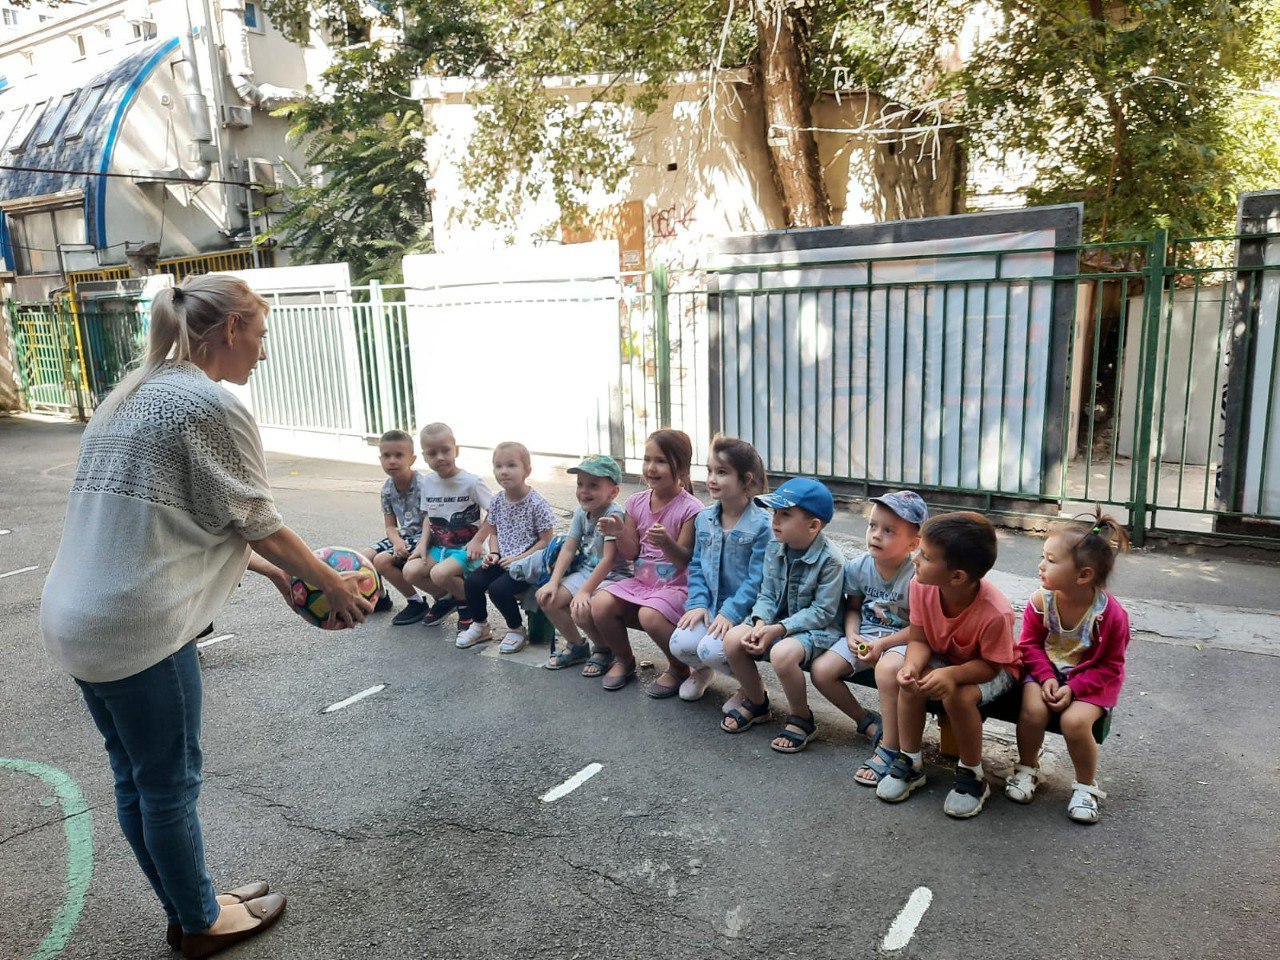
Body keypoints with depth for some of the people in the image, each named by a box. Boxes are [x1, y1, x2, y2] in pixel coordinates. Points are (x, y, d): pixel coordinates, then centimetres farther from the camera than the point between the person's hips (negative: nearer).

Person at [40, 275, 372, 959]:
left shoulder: (133, 394, 14)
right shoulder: (213, 406, -15)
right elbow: (258, 523, -9)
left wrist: (265, 568, 20)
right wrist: (333, 585, 5)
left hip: (72, 616, 9)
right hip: (138, 626, -9)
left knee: (134, 776, 20)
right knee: (170, 781, 9)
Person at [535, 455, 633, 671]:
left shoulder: (614, 515, -22)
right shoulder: (581, 512, 3)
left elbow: (608, 559, -26)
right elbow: (568, 549, 3)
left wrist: (585, 591, -27)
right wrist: (553, 582, -8)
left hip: (613, 577, -8)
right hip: (586, 571, 8)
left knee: (581, 610, -30)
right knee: (546, 597, -5)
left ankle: (603, 649, 3)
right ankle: (577, 646, 16)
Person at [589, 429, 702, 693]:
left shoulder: (690, 508, -13)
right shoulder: (636, 503, 3)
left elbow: (685, 561, -15)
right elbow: (632, 553, 6)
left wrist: (666, 542, -34)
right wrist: (619, 533, -14)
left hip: (677, 585, -5)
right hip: (641, 581, 6)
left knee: (650, 614, -33)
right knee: (600, 603, -18)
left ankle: (679, 668, -4)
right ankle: (623, 659, 9)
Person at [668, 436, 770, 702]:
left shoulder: (762, 524, -15)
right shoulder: (704, 519, 6)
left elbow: (757, 579, -16)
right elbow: (697, 567, 11)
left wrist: (730, 613, -21)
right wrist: (698, 603, -3)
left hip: (745, 610, -5)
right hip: (712, 605, 5)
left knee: (711, 649, -27)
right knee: (680, 644, -18)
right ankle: (702, 670, 20)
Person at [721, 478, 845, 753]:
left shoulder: (830, 559, -19)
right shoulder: (774, 548, -1)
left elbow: (822, 612, -20)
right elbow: (767, 595, 3)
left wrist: (778, 629, -26)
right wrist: (760, 623, -19)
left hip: (818, 627, -6)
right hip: (778, 620, 7)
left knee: (782, 653, -35)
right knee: (733, 640, -16)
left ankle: (802, 719, -6)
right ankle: (756, 702, 11)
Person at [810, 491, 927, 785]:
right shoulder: (858, 567, -5)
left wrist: (883, 644, -23)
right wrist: (852, 635, -7)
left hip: (903, 640, -6)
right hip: (865, 636, 6)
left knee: (887, 669, -38)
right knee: (821, 671, -11)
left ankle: (889, 748, -19)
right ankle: (868, 721, 14)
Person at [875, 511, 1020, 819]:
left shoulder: (995, 612, -37)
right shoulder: (921, 587, -23)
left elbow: (990, 665, -25)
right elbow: (919, 640, -14)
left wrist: (952, 675, -43)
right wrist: (912, 666, -36)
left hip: (994, 669, -4)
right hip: (943, 658, 4)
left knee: (958, 696, -32)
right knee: (910, 682, -24)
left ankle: (971, 776, -5)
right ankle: (909, 764, -3)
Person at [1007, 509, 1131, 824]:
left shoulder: (1111, 615, -21)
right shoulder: (1040, 601, -15)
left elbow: (1110, 666, -10)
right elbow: (1030, 644, -1)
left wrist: (1074, 688, -21)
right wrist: (1046, 677, -17)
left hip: (1090, 678, -2)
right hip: (1046, 669, 2)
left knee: (1075, 721, -26)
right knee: (1033, 710, -24)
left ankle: (1087, 786, 3)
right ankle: (1027, 768, 5)